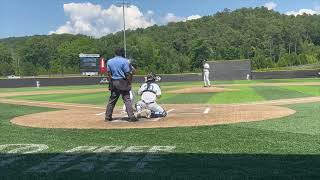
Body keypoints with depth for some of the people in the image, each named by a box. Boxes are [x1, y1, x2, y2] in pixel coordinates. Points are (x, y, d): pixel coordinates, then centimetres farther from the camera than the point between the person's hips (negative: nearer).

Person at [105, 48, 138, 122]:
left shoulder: (109, 61, 8)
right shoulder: (124, 61, -8)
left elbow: (109, 73, 9)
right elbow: (127, 73, -10)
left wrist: (111, 82, 13)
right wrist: (129, 83, -4)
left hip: (113, 83, 5)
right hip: (122, 82, -5)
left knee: (112, 100, 13)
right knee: (127, 99, -4)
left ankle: (107, 117, 18)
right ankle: (131, 116, -7)